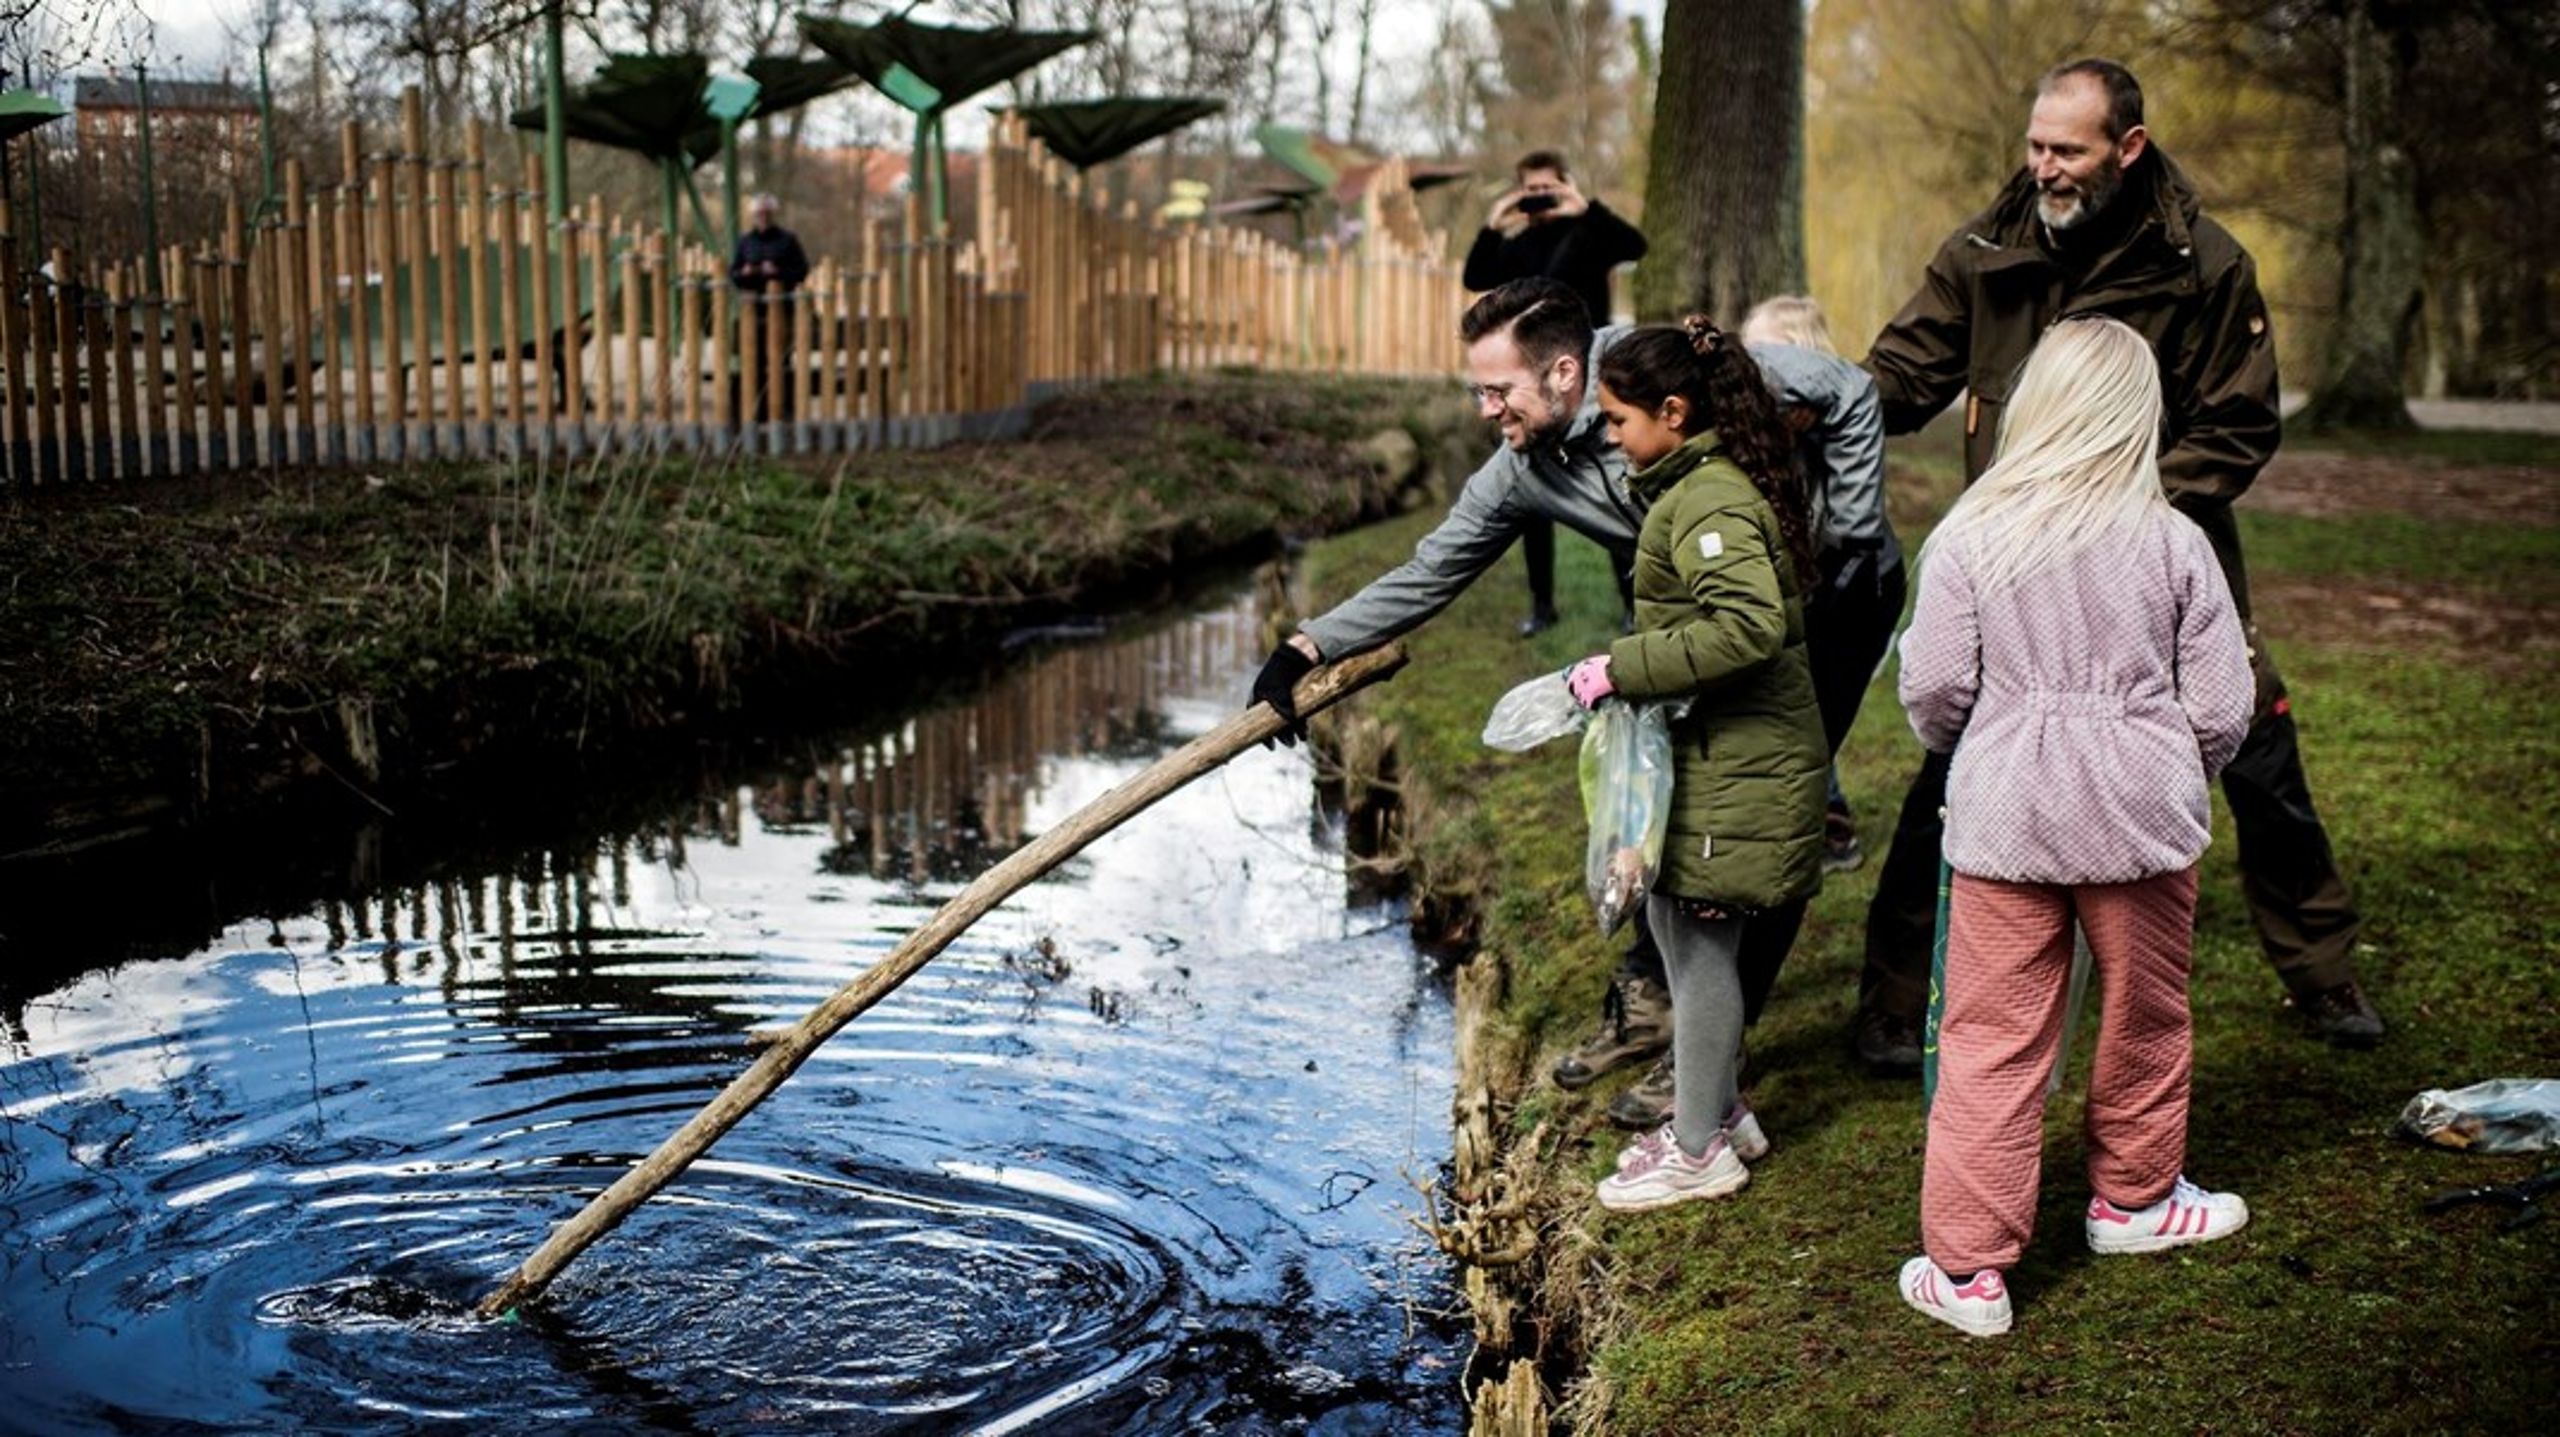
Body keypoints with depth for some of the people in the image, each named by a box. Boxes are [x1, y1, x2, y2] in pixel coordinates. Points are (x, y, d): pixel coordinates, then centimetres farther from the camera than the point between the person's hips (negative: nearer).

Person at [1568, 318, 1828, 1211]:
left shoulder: (1710, 501, -19)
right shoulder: (1702, 484, 13)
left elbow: (1750, 626, -32)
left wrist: (1625, 668, -26)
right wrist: (1627, 670, 11)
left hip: (1735, 765, -10)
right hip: (1712, 751, 10)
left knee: (1700, 941, 0)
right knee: (1670, 920, 18)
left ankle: (1701, 1150, 13)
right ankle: (1717, 1111, 32)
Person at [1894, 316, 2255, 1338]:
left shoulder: (1970, 534, -7)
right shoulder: (2174, 542, -4)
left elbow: (1932, 686, -7)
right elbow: (2221, 707, -2)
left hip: (2003, 815, 0)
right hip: (2140, 813, 1)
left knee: (1991, 1041, 5)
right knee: (2145, 1016, 21)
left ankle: (1967, 1267, 7)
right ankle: (2133, 1197, 42)